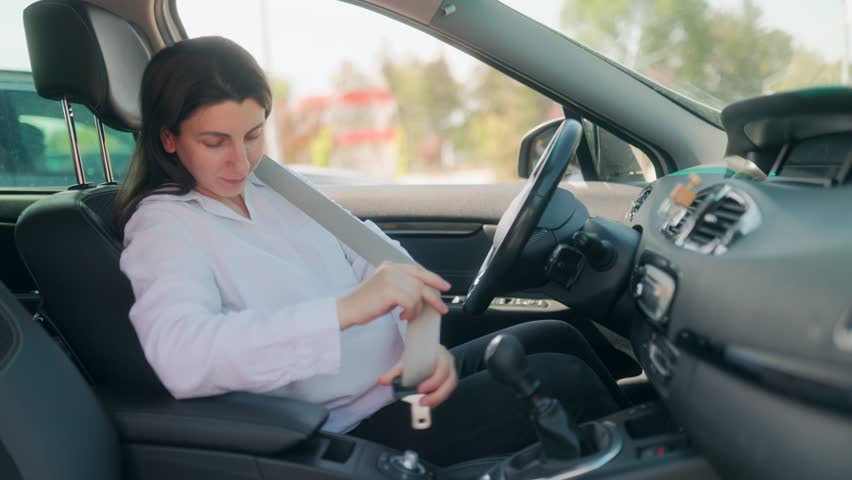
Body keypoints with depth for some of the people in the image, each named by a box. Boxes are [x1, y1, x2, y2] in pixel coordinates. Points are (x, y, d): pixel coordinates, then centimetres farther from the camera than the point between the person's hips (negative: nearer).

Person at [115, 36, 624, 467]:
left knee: (559, 338, 10)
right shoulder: (163, 226, -14)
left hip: (409, 381, 8)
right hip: (361, 429, -7)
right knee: (564, 383, -11)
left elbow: (373, 268, 6)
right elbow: (180, 357, -34)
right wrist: (347, 308, -41)